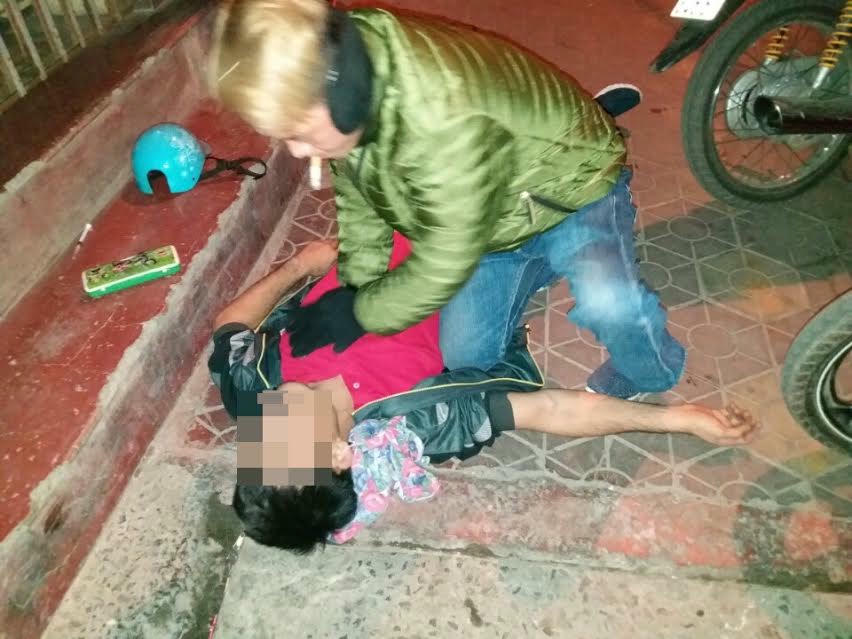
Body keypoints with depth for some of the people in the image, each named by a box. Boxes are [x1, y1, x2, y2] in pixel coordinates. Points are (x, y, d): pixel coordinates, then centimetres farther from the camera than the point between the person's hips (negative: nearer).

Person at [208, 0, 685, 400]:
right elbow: (357, 194, -1)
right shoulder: (338, 70, -17)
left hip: (567, 189, -6)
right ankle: (536, 265, 30)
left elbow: (444, 263, -31)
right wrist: (356, 289, -3)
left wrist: (361, 314, -19)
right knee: (465, 356, 6)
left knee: (608, 301, -35)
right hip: (493, 221, 7)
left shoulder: (443, 118, -43)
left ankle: (649, 380, 1)